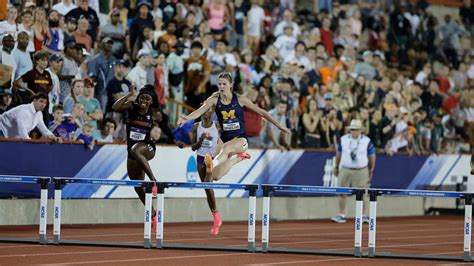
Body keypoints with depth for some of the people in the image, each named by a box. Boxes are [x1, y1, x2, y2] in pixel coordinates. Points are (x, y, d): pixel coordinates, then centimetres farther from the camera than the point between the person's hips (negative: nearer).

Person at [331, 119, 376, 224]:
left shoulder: (367, 141, -3)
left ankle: (364, 216, 7)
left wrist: (371, 171, 7)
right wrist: (336, 167, 16)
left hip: (361, 171, -2)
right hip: (345, 170, 2)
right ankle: (341, 215, 6)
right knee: (342, 193, 0)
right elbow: (338, 153, 13)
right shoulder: (343, 139, 3)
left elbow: (372, 156, 5)